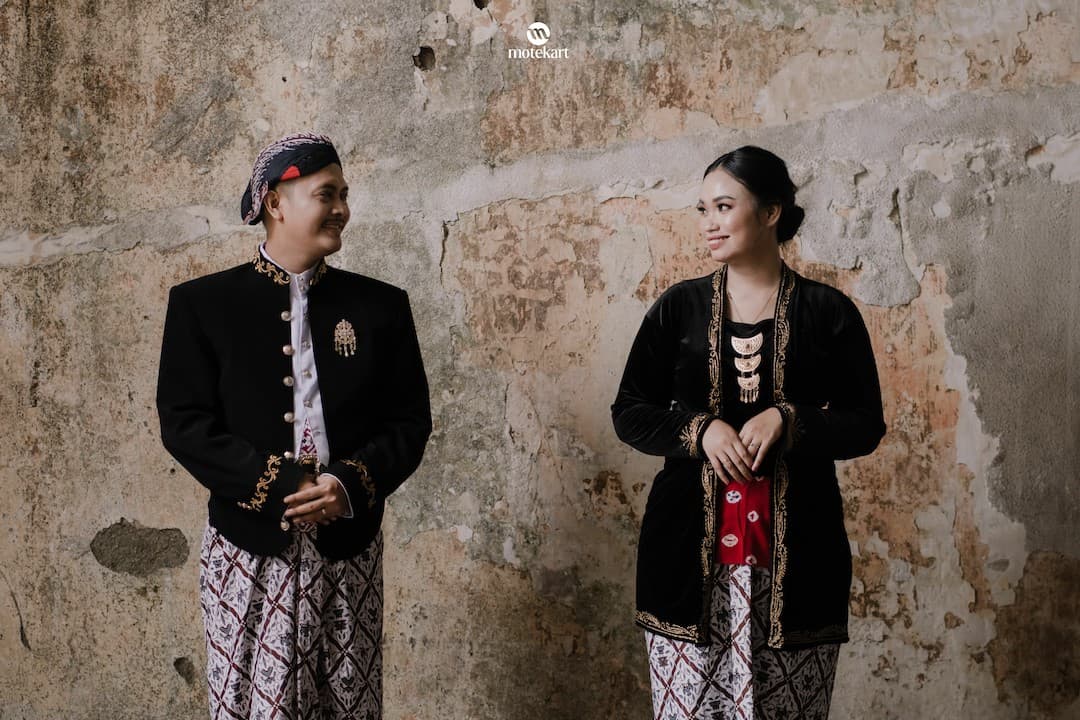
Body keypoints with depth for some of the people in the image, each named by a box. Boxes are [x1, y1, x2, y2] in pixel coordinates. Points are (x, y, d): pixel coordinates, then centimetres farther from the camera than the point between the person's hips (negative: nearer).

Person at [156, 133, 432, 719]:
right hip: (249, 549, -2)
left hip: (349, 548, 2)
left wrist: (352, 485, -13)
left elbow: (410, 419, 5)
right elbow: (183, 423, -4)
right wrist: (278, 486, -15)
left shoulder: (381, 305, 8)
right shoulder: (202, 303, 2)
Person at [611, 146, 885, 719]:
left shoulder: (827, 312, 4)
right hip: (689, 548, 1)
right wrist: (699, 429, -9)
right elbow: (628, 413, 9)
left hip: (795, 551, -1)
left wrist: (786, 420, -14)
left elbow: (865, 426, 4)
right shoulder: (679, 307, 8)